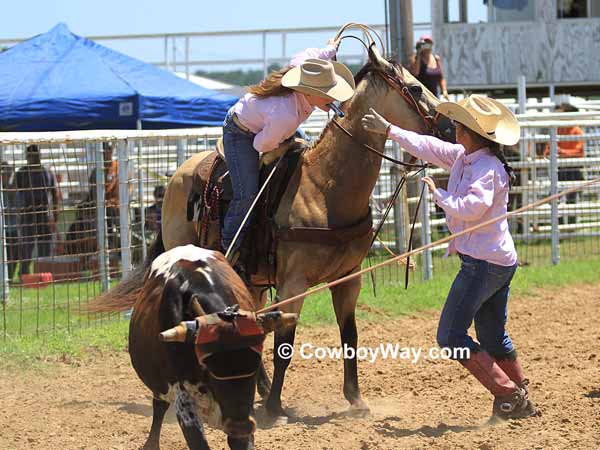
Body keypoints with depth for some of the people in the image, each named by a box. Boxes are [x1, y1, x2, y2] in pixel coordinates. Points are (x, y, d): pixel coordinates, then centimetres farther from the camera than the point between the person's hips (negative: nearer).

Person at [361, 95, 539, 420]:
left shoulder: (487, 168, -19)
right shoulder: (463, 157, 9)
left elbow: (472, 207, -31)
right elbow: (428, 147, 20)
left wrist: (438, 194, -17)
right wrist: (389, 130, 24)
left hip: (482, 263, -10)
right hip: (501, 262, 10)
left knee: (451, 335, -6)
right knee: (493, 338, 17)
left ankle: (508, 394, -7)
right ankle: (522, 401, 21)